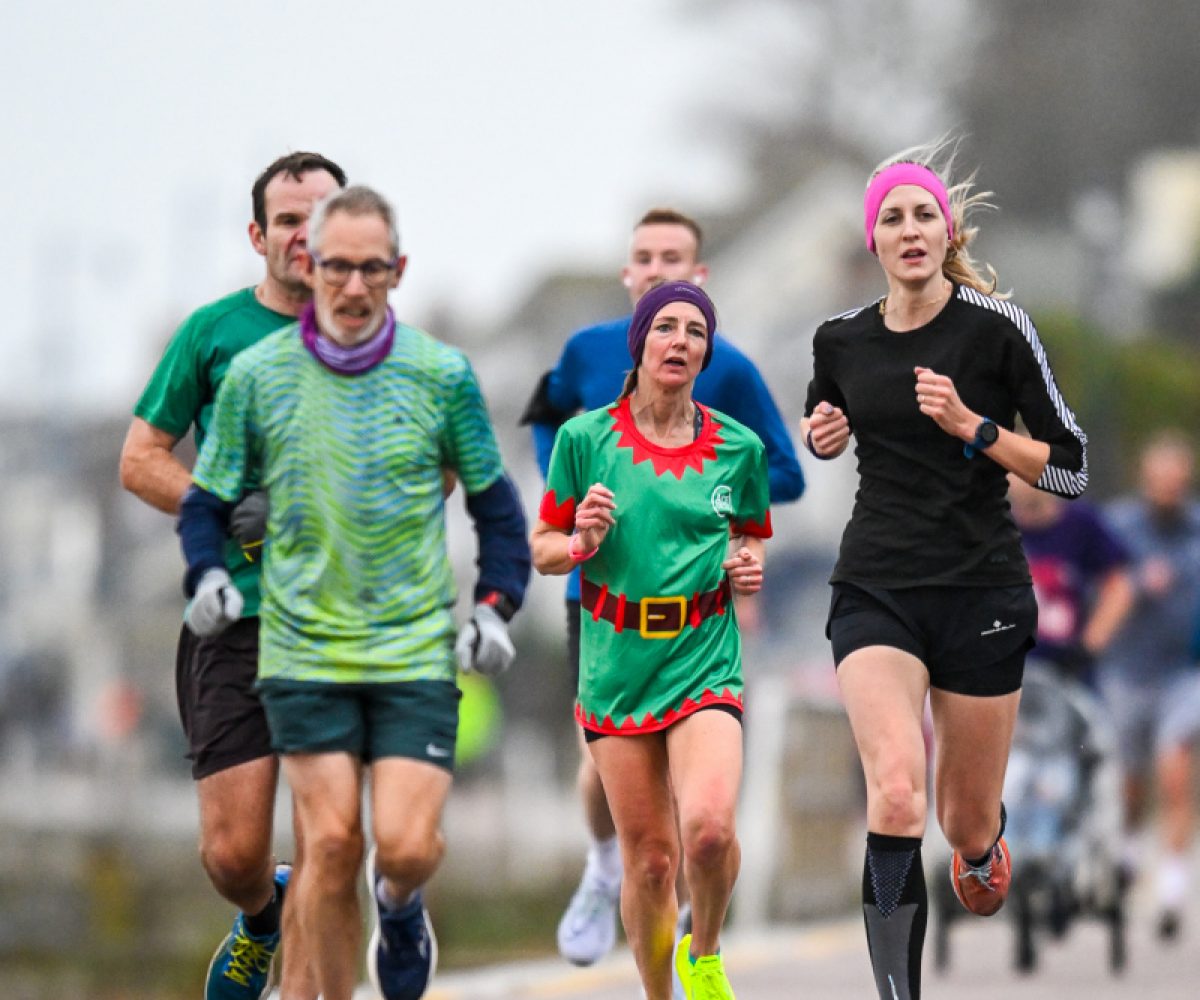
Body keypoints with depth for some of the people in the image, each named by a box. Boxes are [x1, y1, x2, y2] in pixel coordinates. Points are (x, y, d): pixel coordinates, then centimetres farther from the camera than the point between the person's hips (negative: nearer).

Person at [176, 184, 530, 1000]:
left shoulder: (441, 374, 1)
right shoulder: (258, 374, 1)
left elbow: (493, 501, 10)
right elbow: (209, 497, 9)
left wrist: (496, 605, -1)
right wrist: (207, 576, -10)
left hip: (418, 649, 0)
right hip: (304, 649, 0)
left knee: (408, 844, -9)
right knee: (331, 843, -7)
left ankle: (398, 904, 27)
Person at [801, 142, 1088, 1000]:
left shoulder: (996, 327, -8)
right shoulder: (841, 340, 3)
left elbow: (1070, 468, -7)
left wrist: (972, 426, -19)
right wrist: (820, 437, 2)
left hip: (983, 591, -1)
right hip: (876, 593, 1)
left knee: (969, 824, 10)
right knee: (896, 795, -24)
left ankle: (983, 844, 49)